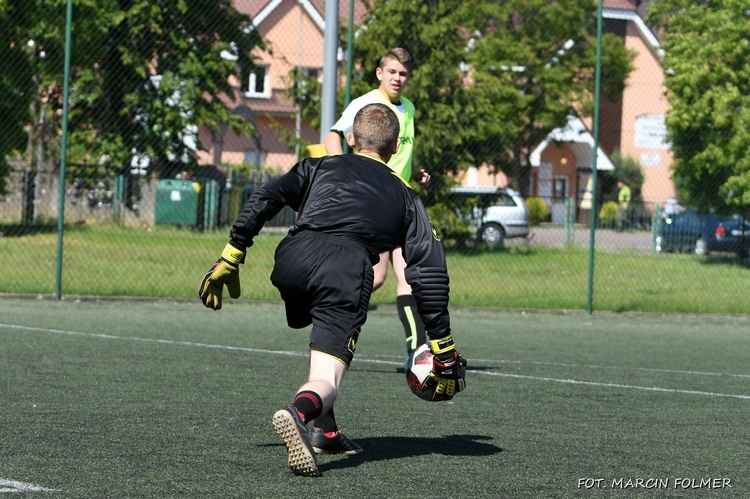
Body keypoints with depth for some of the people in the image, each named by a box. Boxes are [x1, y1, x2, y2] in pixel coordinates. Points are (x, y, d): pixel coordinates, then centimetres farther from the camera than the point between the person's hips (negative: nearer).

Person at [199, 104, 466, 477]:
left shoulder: (320, 166, 33)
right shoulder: (404, 197, 32)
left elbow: (265, 200, 15)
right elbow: (428, 270, 22)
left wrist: (231, 256, 16)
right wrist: (443, 347, 23)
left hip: (293, 257, 2)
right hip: (348, 270, -2)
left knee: (322, 334, 34)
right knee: (327, 378, -9)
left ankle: (325, 432, 27)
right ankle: (299, 413, -45)